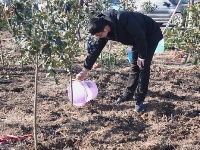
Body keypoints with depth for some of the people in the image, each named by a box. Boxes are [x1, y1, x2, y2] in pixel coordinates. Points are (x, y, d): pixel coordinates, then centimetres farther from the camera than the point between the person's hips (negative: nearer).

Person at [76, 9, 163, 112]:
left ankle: (139, 100, -4)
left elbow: (140, 36, -31)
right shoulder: (105, 31, -13)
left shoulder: (122, 19, -38)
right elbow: (96, 49, -7)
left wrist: (142, 56, -21)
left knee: (143, 66, -10)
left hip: (151, 35, -7)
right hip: (138, 39, 7)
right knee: (134, 66, 8)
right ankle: (128, 95, 19)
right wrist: (84, 71, -6)